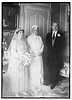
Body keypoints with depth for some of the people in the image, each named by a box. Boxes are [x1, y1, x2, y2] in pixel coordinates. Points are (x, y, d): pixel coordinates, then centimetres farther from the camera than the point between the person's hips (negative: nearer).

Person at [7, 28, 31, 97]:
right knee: (16, 76, 1)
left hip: (23, 62, 7)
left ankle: (22, 89, 26)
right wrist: (20, 57, -21)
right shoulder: (14, 41, -11)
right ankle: (16, 91, 14)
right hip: (16, 61, -6)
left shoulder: (24, 41, 10)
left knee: (24, 75, 11)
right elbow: (13, 51, -17)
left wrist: (27, 56, -3)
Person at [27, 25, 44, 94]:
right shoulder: (29, 38, 0)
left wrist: (41, 51, -6)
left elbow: (42, 45, 10)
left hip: (39, 55, 4)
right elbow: (28, 46, -6)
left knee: (40, 69, 5)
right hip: (32, 56, -4)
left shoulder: (39, 37, 15)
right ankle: (33, 85, 5)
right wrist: (32, 52, -16)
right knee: (32, 70, -3)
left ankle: (39, 83, 17)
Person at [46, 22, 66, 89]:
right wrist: (52, 49, -6)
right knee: (50, 69, 5)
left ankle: (54, 82, 7)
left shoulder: (61, 35, 4)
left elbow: (62, 46, 1)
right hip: (50, 55, 2)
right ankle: (50, 81, 15)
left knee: (56, 69, -2)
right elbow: (48, 45, 8)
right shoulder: (48, 35, 13)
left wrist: (58, 52, -7)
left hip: (58, 56, -2)